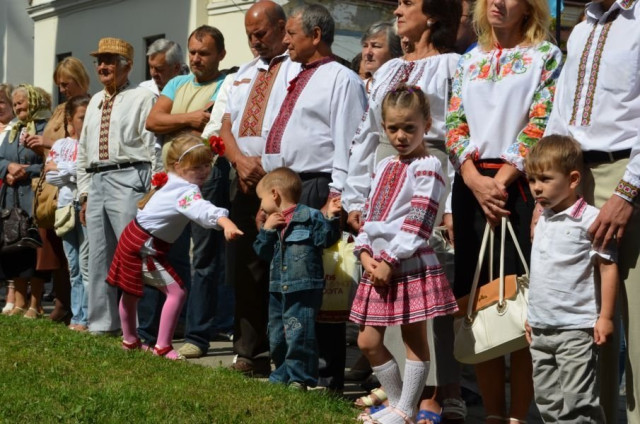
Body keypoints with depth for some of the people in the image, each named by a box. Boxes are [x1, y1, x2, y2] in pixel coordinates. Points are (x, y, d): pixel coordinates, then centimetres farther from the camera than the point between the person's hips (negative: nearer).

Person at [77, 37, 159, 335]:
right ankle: (103, 323, 17)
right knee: (99, 257, 9)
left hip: (128, 179, -7)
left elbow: (153, 148, -8)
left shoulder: (142, 98, -3)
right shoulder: (95, 102, 19)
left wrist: (151, 193, -13)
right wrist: (85, 192, 16)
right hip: (97, 181, 8)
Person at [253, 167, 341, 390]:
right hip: (277, 290, 8)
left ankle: (300, 378, 1)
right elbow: (262, 252, 10)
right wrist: (266, 230, -3)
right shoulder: (272, 223, 14)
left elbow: (325, 238, -11)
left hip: (304, 290, -8)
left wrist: (331, 218, -23)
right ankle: (282, 376, 30)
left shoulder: (309, 217, -6)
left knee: (299, 336, -9)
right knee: (276, 337, 16)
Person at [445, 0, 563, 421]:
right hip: (471, 185, 4)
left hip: (520, 183, -4)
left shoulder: (546, 55, 4)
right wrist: (474, 179, -7)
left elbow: (541, 123, -6)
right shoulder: (469, 61, 18)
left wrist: (502, 179, -14)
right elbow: (454, 124, 10)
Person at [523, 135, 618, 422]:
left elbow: (608, 268, -13)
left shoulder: (590, 220, -12)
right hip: (541, 329, 8)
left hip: (577, 328, -8)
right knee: (547, 399, 12)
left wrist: (605, 317, -15)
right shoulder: (542, 221, 13)